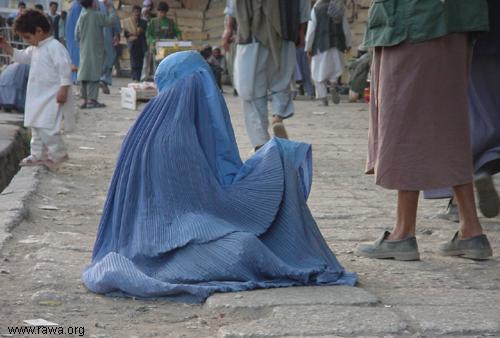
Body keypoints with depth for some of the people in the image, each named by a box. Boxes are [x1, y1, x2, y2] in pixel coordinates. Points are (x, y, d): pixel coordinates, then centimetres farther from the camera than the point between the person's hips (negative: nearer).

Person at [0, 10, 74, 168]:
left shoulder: (55, 47, -18)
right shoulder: (35, 49, 12)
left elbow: (64, 68, -22)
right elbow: (21, 56, 26)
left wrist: (64, 89, -26)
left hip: (52, 97, -10)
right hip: (38, 96, 10)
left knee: (46, 126, -15)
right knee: (36, 126, 14)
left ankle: (58, 153, -1)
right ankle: (38, 155, 24)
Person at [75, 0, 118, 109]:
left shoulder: (81, 16, 7)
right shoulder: (97, 15, -11)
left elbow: (77, 34, 11)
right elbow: (112, 20, -11)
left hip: (84, 50, 6)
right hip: (95, 50, -6)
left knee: (84, 73, 8)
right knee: (94, 73, -6)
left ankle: (84, 99, 8)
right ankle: (92, 99, -10)